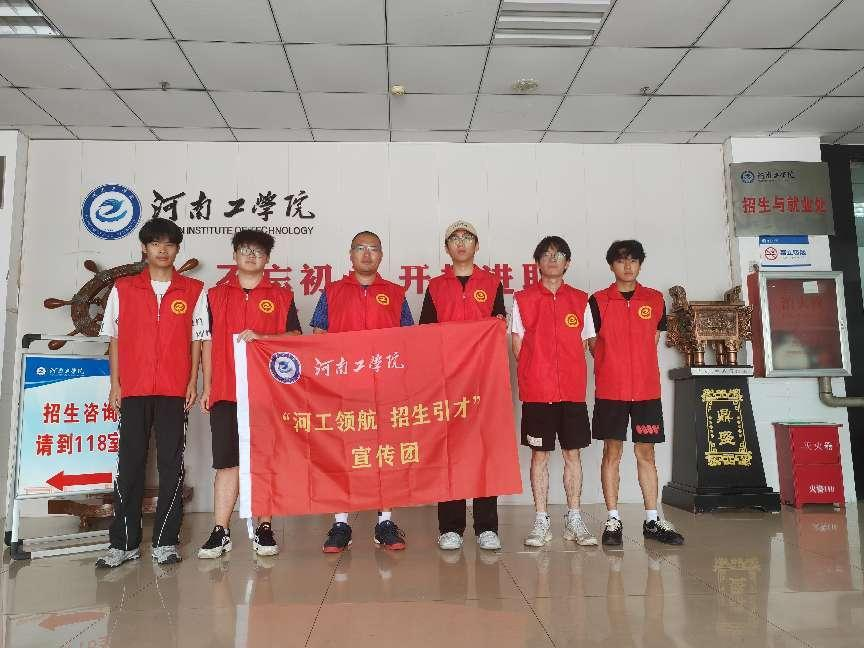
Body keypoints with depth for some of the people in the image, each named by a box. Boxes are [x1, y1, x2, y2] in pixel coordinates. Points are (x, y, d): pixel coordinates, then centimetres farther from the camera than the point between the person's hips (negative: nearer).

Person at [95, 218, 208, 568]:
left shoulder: (193, 290, 6)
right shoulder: (123, 288, 9)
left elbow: (197, 338, 6)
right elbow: (114, 338, 10)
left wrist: (193, 381, -2)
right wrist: (115, 383, 3)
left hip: (174, 390, -1)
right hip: (133, 389, 1)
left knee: (171, 464, 1)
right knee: (130, 463, 3)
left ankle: (165, 541, 10)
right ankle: (123, 543, 13)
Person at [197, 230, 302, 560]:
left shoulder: (281, 295, 9)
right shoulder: (216, 294, 13)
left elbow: (294, 338, 3)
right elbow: (208, 342, 12)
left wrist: (261, 337, -13)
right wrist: (206, 386, 7)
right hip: (225, 391, 1)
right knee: (226, 460, 2)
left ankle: (264, 529, 13)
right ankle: (220, 532, 10)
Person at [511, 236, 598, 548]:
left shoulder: (580, 300, 10)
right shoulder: (523, 299, 5)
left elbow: (585, 344, 12)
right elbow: (518, 346, 5)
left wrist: (571, 376, 1)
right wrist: (533, 377, -2)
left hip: (573, 390, 2)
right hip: (536, 391, -1)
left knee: (572, 453, 6)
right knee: (540, 454, 3)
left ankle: (574, 519, 17)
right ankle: (541, 521, 13)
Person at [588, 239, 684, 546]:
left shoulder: (655, 299, 8)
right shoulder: (598, 301, 2)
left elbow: (654, 340, 14)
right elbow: (593, 344, 6)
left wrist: (638, 368, 8)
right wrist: (613, 370, 3)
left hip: (647, 388, 2)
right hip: (610, 390, -2)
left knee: (646, 453, 7)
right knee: (612, 452, 2)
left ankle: (652, 520, 16)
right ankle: (613, 520, 10)